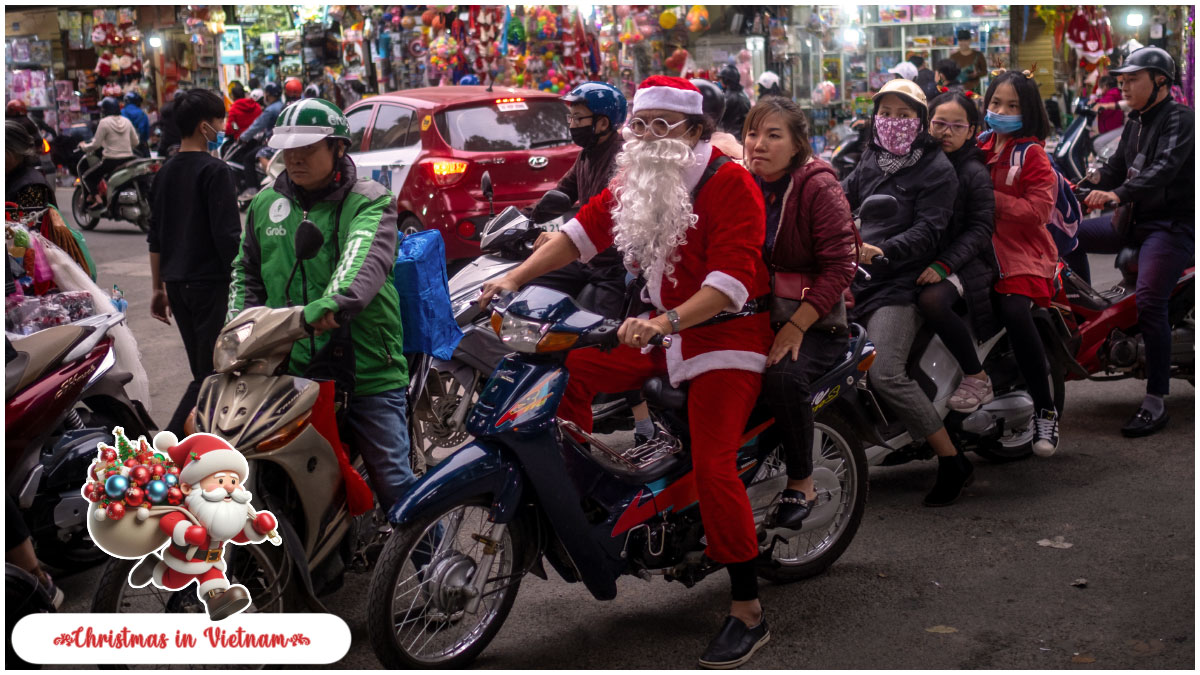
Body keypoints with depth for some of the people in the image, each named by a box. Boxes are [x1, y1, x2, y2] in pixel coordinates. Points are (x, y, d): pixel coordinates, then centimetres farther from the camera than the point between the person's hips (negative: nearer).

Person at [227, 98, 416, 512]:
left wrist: (333, 301, -44)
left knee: (394, 482, -2)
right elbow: (246, 273, 24)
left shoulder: (369, 201, -3)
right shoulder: (265, 204, 13)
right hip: (289, 369, 4)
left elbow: (366, 259, -24)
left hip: (368, 371, -4)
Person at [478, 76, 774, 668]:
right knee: (567, 367, -2)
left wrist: (666, 321, -40)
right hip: (659, 335, 8)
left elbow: (732, 277, -26)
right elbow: (584, 230, 5)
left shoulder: (729, 183, -15)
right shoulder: (634, 181, 10)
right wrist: (514, 278, -7)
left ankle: (748, 613, -8)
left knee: (712, 468, -18)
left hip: (725, 339, -8)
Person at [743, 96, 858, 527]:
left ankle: (801, 483, -14)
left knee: (784, 376, -33)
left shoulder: (819, 186, -9)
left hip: (816, 321, -5)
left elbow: (840, 266, -14)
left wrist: (796, 326, -21)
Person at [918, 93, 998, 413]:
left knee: (932, 300, -35)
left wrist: (945, 265, -23)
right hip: (921, 260, 6)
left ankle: (977, 378, -18)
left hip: (965, 263, -6)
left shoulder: (975, 173, -3)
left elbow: (980, 229, -9)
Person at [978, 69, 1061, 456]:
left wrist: (990, 198, -19)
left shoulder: (1032, 155, -3)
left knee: (1015, 313, -31)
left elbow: (1038, 210, -14)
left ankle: (1045, 412, -18)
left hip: (1021, 253, -6)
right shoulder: (979, 148, 14)